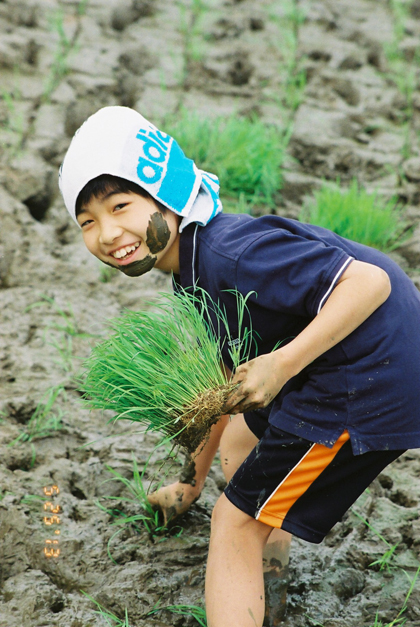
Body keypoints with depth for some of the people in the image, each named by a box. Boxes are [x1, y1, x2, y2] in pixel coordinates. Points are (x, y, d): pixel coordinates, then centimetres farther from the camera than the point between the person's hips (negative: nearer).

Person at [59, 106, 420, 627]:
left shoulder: (232, 255, -23)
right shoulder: (196, 273, 10)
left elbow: (369, 282, -27)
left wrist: (281, 364, -30)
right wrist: (193, 481, 32)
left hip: (376, 379, -11)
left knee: (237, 520, -4)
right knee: (241, 438, 30)